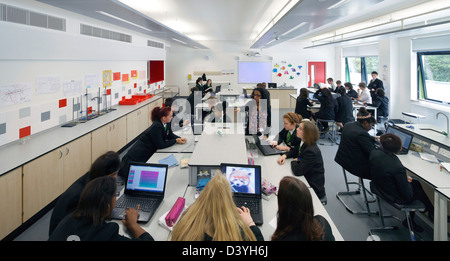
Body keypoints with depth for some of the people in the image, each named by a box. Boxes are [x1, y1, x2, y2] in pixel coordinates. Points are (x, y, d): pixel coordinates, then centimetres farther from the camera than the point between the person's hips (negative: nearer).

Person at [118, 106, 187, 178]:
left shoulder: (166, 124, -3)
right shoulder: (156, 127, -29)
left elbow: (170, 135, 9)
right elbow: (160, 145, -28)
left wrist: (180, 138, -10)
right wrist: (176, 141, -21)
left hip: (149, 153, 8)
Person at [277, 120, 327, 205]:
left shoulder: (312, 151, -30)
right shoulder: (304, 143, -1)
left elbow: (297, 171, -31)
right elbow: (294, 151, 19)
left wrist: (294, 161, -10)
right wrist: (284, 155, -2)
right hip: (306, 180, 8)